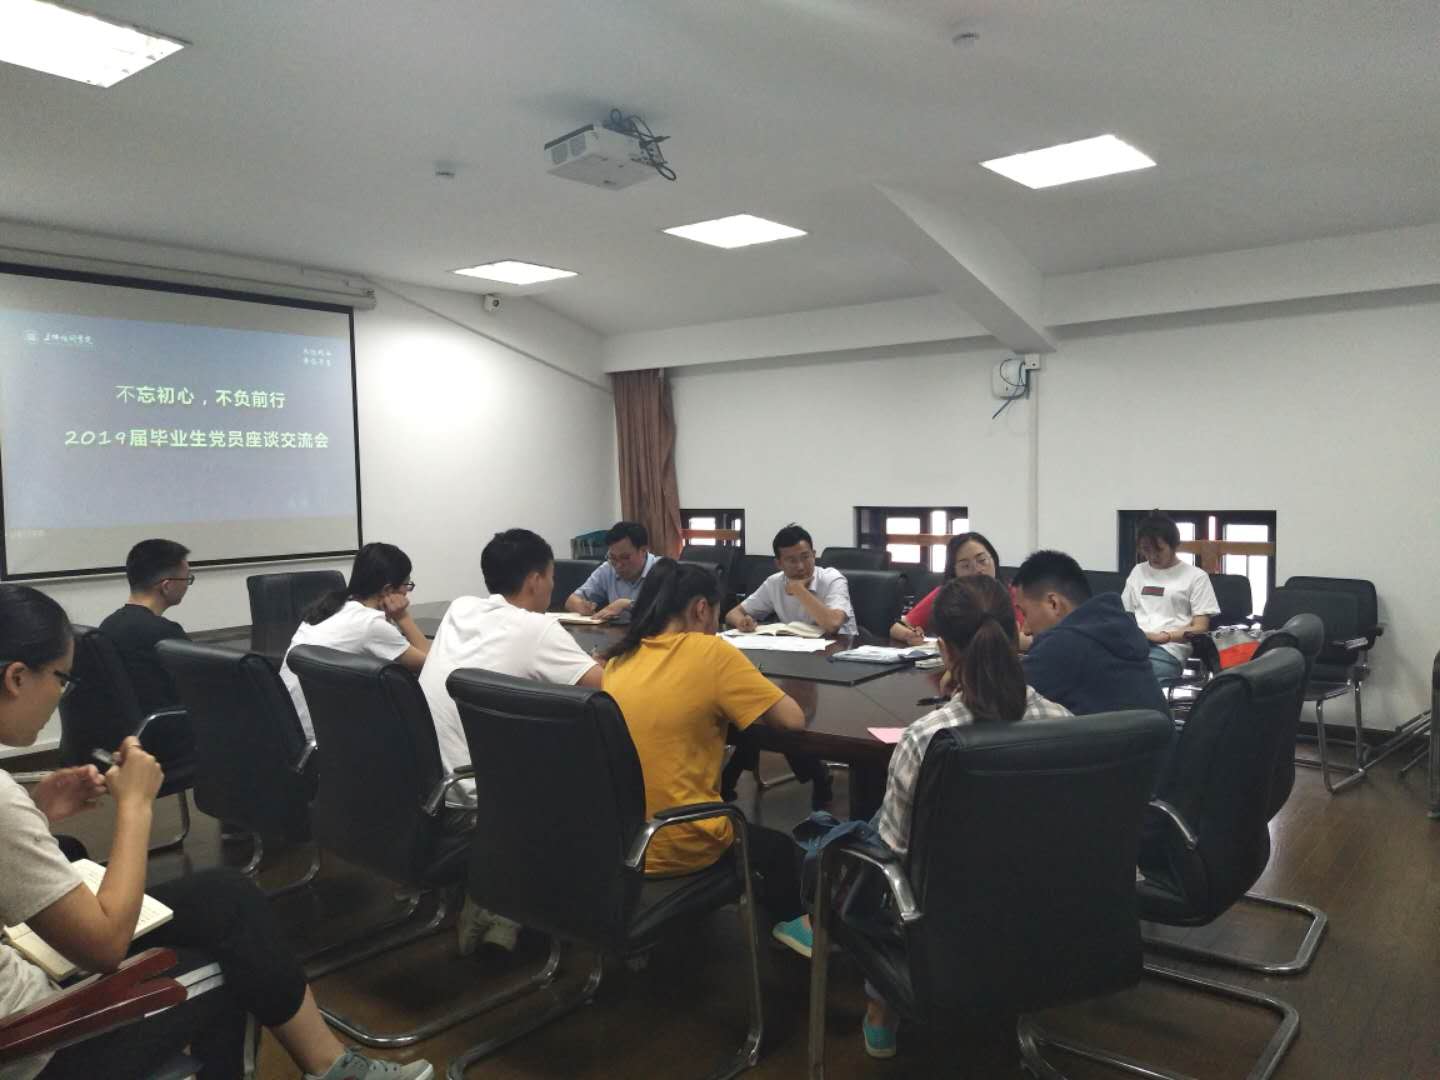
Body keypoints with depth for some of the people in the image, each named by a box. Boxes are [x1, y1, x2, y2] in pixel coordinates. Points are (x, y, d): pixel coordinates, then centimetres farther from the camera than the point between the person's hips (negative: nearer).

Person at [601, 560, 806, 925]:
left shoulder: (620, 658, 2)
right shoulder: (711, 651, -15)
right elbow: (794, 720, -11)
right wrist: (733, 697, 6)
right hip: (674, 849, -6)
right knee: (780, 850, 26)